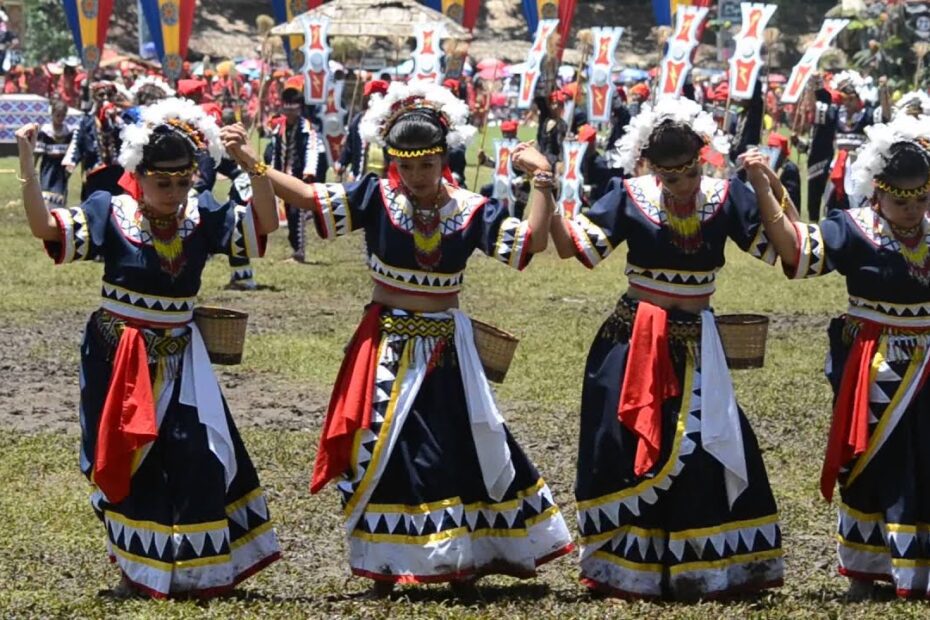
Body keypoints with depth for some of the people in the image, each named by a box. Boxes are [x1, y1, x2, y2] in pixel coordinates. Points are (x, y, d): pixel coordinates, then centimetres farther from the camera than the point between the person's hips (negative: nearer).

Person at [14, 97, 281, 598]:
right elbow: (46, 227, -20)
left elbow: (266, 222, -8)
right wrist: (27, 165, -32)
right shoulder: (111, 215, -12)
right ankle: (136, 570, 18)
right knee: (129, 460, 4)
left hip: (179, 360, 3)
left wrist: (252, 164, -21)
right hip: (120, 359, -3)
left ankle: (192, 569, 14)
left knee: (197, 455, -2)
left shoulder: (202, 217, -2)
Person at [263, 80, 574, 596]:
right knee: (380, 450, 2)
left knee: (460, 450, 6)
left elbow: (532, 241, -12)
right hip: (386, 344, -1)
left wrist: (543, 179, -19)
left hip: (445, 349, 1)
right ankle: (381, 565, 15)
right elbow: (307, 197, -12)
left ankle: (462, 562, 21)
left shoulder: (470, 210, -6)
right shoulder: (376, 198, -7)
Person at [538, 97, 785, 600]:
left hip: (694, 346, 1)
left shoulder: (726, 199, -5)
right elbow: (571, 247, -12)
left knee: (706, 447, -2)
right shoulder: (630, 199, -8)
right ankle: (623, 569, 16)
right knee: (624, 449, 3)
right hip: (632, 345, -1)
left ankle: (706, 567, 12)